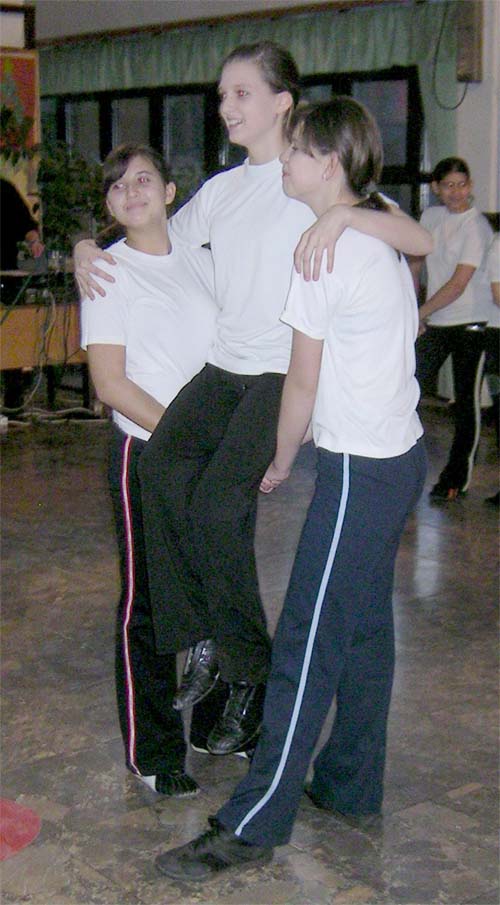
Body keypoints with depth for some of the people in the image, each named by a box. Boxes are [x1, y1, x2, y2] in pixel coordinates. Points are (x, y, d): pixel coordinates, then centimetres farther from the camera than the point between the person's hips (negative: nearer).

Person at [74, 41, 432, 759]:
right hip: (224, 369, 6)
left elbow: (420, 240, -9)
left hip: (286, 373, -5)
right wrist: (90, 251, 12)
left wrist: (343, 215, -26)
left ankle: (247, 670, -8)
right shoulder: (221, 190, 21)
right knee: (162, 464, -23)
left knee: (218, 499, -25)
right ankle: (201, 639, -12)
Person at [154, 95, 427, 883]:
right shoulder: (383, 241, 11)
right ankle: (350, 785, 28)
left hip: (359, 469, -10)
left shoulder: (322, 251, -15)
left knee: (307, 646, -6)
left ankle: (254, 824, 2)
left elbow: (303, 383, -10)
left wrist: (280, 461, 4)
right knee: (365, 629, 16)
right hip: (403, 453, 10)